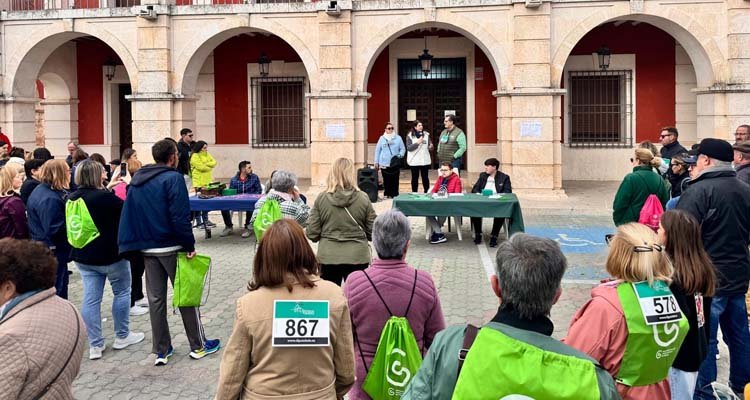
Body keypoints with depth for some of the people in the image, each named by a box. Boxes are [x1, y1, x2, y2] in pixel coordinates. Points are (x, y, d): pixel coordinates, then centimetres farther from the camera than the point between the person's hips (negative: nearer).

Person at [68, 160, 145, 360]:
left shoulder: (72, 199, 1)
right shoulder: (105, 197, -21)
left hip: (83, 257, 6)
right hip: (111, 255, -6)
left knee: (91, 298, 6)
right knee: (122, 292, 13)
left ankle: (95, 345, 8)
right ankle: (122, 336, 22)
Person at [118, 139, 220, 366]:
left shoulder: (137, 180, 10)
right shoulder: (173, 178, -14)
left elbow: (129, 215, 12)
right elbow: (180, 216, -21)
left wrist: (132, 245, 15)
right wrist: (190, 245, -15)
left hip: (147, 249, 6)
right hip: (172, 248, -6)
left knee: (155, 299, 10)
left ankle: (161, 350, 14)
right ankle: (198, 345, 15)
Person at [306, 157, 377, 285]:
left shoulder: (321, 199, -7)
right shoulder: (363, 198, -7)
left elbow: (312, 234, -5)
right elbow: (372, 232, -2)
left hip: (328, 257, 1)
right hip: (357, 256, 0)